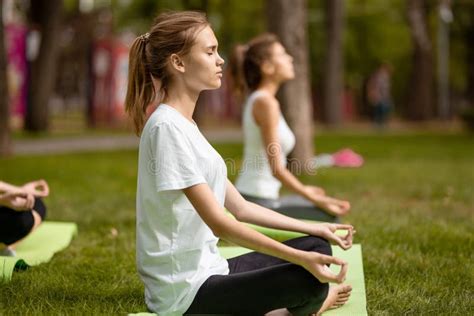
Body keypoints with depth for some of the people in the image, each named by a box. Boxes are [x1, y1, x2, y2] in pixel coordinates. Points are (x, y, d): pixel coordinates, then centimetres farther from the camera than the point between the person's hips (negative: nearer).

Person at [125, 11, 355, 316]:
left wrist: (314, 228, 12)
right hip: (184, 290, -10)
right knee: (309, 279, -24)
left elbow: (239, 207, 16)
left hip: (206, 269, 10)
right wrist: (301, 258, -25)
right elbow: (218, 222, -22)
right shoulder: (167, 127, -18)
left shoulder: (186, 126, 13)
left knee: (317, 247, 12)